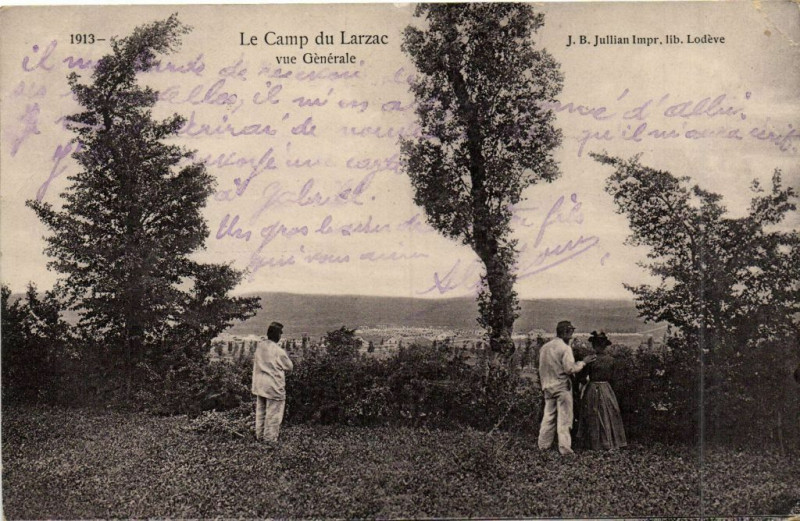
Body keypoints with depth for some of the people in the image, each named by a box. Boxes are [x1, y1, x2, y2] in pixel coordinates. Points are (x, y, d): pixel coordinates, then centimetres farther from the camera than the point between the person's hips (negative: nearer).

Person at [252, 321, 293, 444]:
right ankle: (269, 438, 11)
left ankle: (259, 435, 30)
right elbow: (289, 367, -8)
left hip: (260, 384, 7)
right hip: (274, 386, -7)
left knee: (260, 411, 19)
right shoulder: (279, 351, -19)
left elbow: (254, 361, 13)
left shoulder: (259, 347, -1)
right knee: (273, 413, 5)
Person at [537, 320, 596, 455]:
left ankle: (543, 444, 17)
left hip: (548, 387, 7)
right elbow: (570, 368, -20)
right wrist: (583, 362, -7)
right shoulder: (565, 348, -15)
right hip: (562, 387, -7)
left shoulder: (544, 347, 8)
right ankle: (564, 448, 0)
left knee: (548, 416, 14)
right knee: (564, 418, -1)